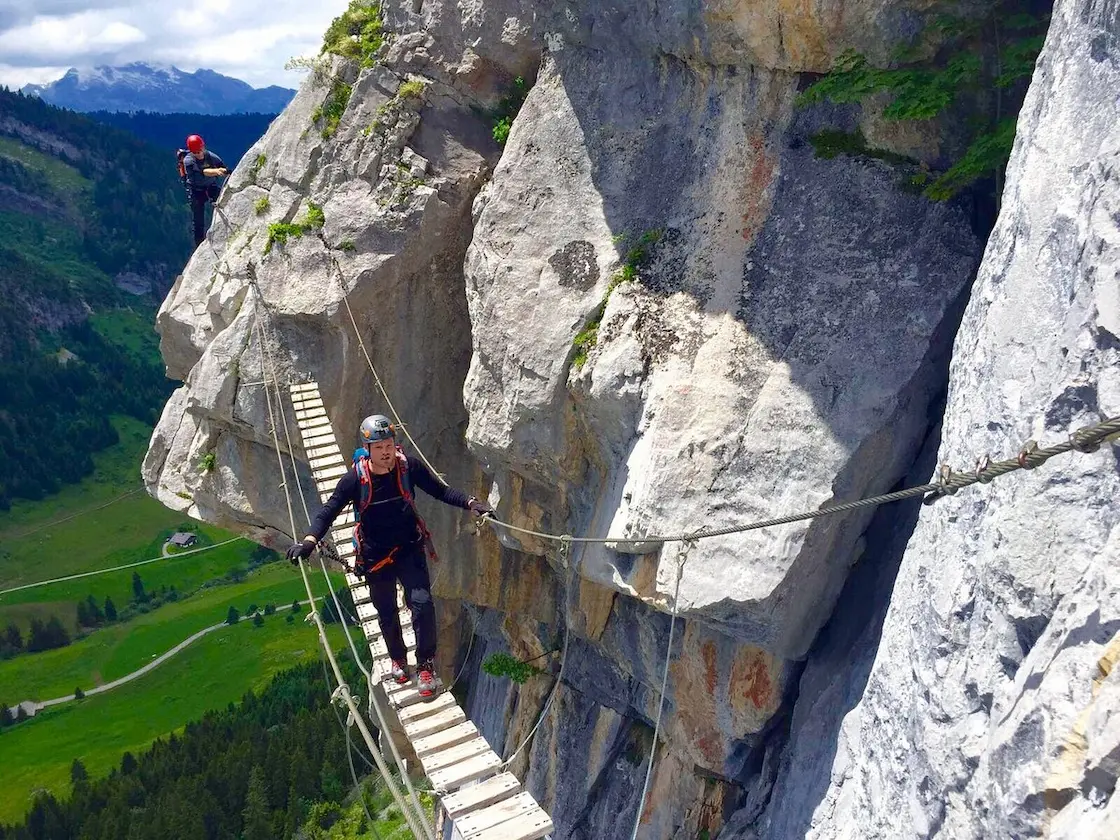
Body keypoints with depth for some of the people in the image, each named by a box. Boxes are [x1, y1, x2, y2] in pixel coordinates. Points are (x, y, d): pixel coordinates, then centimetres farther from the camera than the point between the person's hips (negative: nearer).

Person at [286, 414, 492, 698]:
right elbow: (329, 511, -14)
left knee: (422, 603, -14)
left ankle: (426, 665, 6)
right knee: (387, 614, 14)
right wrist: (309, 541, -30)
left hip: (409, 549, 0)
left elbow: (440, 490, -4)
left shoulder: (409, 466, -15)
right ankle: (398, 659, 42)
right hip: (376, 556, 0)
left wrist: (471, 503, -17)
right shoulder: (356, 478, -19)